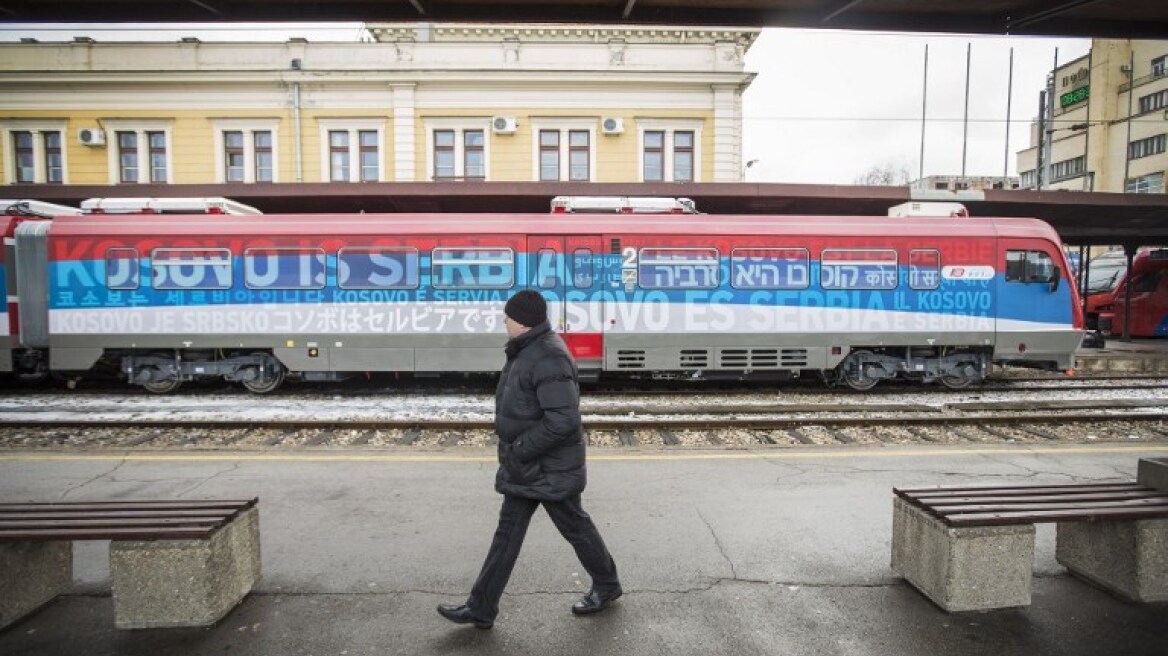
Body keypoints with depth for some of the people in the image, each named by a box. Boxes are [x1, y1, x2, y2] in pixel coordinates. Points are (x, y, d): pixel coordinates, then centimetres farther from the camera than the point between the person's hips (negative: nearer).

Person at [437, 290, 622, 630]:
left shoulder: (549, 359, -26)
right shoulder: (528, 350, 6)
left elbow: (564, 420, -32)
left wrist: (518, 451, -24)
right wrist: (516, 451, 16)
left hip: (550, 469, -10)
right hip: (525, 466, 10)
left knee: (575, 527, 11)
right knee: (508, 531, 14)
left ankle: (607, 585, 35)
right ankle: (481, 608, 25)